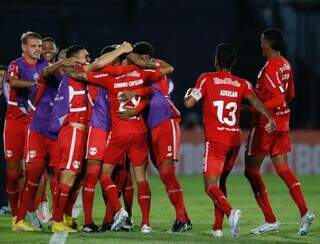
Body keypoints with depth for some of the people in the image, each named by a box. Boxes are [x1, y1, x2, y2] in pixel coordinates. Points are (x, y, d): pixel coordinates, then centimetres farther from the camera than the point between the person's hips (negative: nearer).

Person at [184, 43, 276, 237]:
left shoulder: (207, 79, 0)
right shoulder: (242, 84, 9)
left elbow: (189, 103, -7)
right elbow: (254, 100, -9)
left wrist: (189, 93, 15)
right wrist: (270, 118, -19)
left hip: (215, 140, -4)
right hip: (235, 139, 4)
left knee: (211, 186, -7)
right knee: (220, 181, 20)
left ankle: (230, 211, -36)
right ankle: (218, 227, 15)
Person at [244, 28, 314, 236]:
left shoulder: (269, 69, -19)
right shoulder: (286, 65, 8)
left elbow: (279, 99, -25)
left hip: (265, 124, -9)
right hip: (282, 123, 9)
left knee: (251, 171, 2)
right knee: (283, 170, 8)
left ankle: (270, 220, 0)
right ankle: (304, 212, -8)